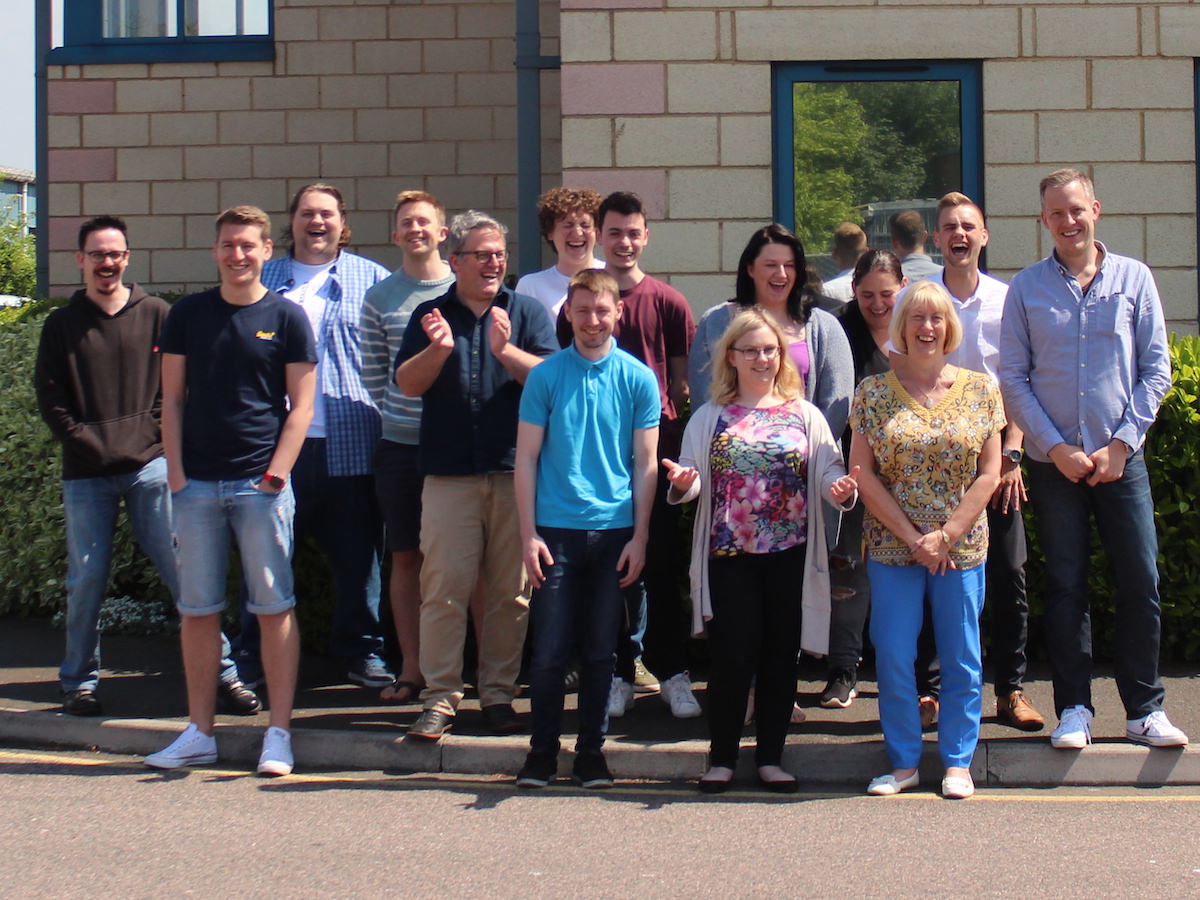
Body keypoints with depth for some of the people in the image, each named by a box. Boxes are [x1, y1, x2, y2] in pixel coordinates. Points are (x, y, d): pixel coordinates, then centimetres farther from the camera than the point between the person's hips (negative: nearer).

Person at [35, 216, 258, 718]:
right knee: (87, 578, 2)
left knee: (182, 568, -5)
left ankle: (221, 672, 0)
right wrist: (87, 443, -4)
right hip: (86, 475, 1)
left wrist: (153, 437, -4)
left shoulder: (155, 315, 9)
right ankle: (79, 682, 16)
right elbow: (50, 399, 7)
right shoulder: (62, 325, 11)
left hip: (150, 466, -1)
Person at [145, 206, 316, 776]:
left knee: (274, 608, -1)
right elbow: (172, 399, 10)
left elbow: (301, 405, 1)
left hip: (261, 484, -3)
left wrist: (276, 473, -9)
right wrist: (176, 473, 0)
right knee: (197, 610, 6)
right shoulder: (188, 315, 9)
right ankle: (199, 733, 15)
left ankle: (278, 734, 5)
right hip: (197, 485, 3)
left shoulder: (286, 318, 2)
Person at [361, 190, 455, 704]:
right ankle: (411, 668, 13)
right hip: (399, 445, 2)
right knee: (405, 557, 6)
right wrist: (398, 413, 2)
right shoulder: (379, 297, 6)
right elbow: (373, 374, 11)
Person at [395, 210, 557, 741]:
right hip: (449, 473, 0)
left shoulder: (527, 313, 10)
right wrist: (438, 349, -16)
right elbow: (407, 384, 2)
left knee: (510, 592, 4)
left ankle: (498, 694, 14)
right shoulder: (430, 315, 12)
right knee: (444, 589, -5)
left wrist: (506, 350, -19)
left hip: (515, 473, 0)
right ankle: (439, 698, 2)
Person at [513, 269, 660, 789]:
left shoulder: (637, 378, 4)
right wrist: (529, 534, -4)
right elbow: (527, 458, 3)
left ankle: (591, 752, 18)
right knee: (549, 650, 0)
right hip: (556, 530, -1)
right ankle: (541, 751, 13)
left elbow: (645, 464, 5)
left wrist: (639, 536, -1)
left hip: (614, 531, 1)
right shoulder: (546, 376, 2)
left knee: (600, 650, 8)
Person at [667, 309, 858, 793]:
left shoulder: (805, 415, 9)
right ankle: (722, 758, 10)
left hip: (791, 554, 1)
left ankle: (770, 758, 16)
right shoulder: (709, 418, 9)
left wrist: (839, 488, -20)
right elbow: (693, 478, 4)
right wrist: (683, 484, -18)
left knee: (781, 655, 5)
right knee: (733, 655, -2)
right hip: (729, 554, -1)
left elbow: (828, 471, 2)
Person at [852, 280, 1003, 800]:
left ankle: (957, 762, 17)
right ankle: (904, 762, 14)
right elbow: (862, 473, -2)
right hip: (892, 547, 0)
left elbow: (989, 474, 0)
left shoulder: (981, 390, 3)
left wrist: (946, 536, -10)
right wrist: (911, 536, -10)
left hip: (961, 547, 0)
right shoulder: (873, 392, 1)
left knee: (962, 659, 5)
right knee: (893, 659, 1)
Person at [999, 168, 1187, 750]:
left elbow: (1156, 368, 2)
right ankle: (1074, 709, 13)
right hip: (1054, 461, 0)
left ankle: (1144, 709, 11)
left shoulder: (1134, 278, 3)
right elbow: (1013, 378, 1)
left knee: (1141, 583, 0)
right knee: (1065, 587, 4)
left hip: (1120, 458, 0)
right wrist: (1057, 448, -8)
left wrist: (1122, 443, -7)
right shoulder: (1026, 288, 3)